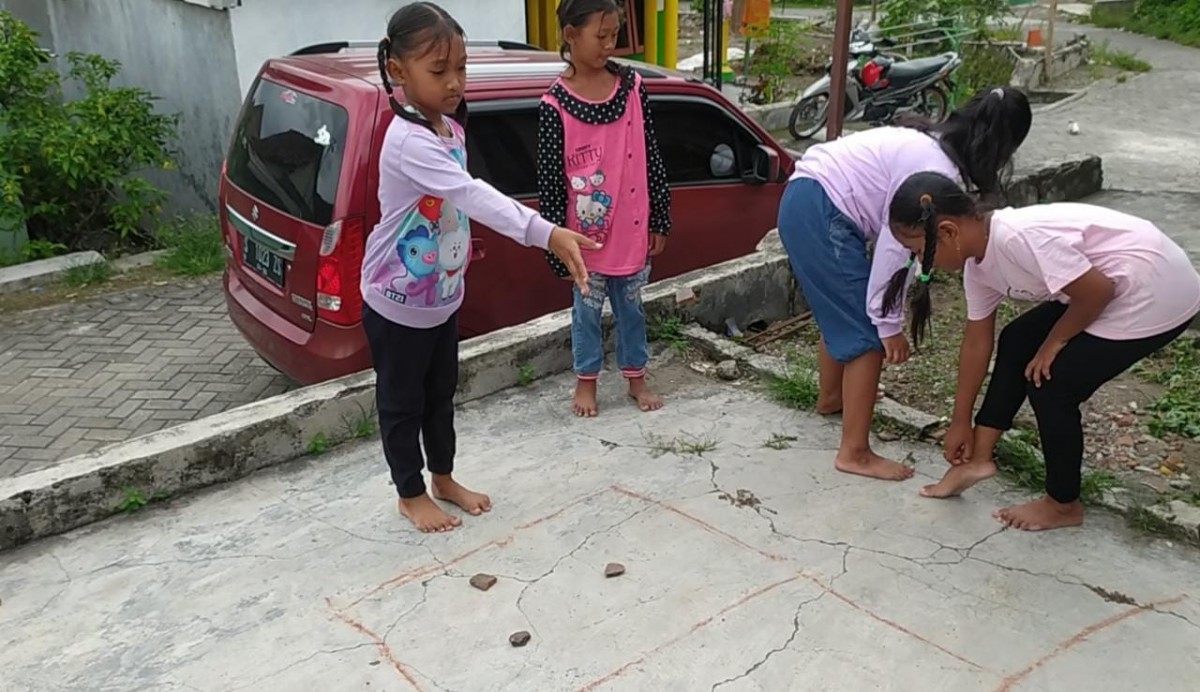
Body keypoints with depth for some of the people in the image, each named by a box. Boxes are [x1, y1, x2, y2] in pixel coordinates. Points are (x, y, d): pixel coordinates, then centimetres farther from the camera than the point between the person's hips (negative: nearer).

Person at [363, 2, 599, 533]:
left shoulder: (451, 129, -1)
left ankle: (443, 479, 41)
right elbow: (473, 196, -43)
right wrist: (547, 234, -52)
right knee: (402, 403, 11)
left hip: (443, 296, 8)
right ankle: (411, 495, 30)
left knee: (441, 394, 22)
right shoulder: (408, 141, -30)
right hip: (397, 304, -8)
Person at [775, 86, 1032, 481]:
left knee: (842, 313, 27)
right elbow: (897, 245, -17)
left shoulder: (931, 144, 14)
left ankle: (831, 397, 49)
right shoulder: (936, 170, -16)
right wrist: (890, 323, -9)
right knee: (868, 333, -4)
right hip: (821, 213, -10)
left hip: (806, 198, 10)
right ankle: (855, 453, 2)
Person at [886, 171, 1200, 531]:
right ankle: (978, 459, 22)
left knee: (1050, 385, -6)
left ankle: (1063, 505, 14)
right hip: (1115, 287, 9)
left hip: (1155, 293, -9)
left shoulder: (1019, 237, -30)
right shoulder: (978, 262, 0)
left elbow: (1098, 292, -25)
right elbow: (977, 341, 8)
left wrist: (1054, 342, -8)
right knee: (1017, 341, 12)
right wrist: (961, 422, 15)